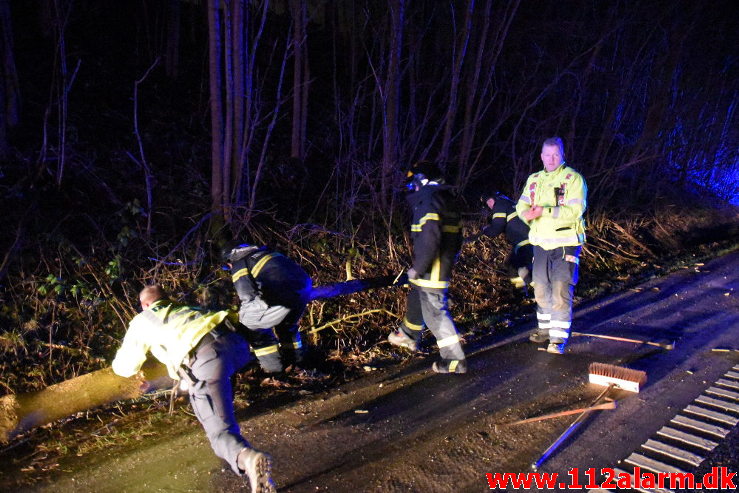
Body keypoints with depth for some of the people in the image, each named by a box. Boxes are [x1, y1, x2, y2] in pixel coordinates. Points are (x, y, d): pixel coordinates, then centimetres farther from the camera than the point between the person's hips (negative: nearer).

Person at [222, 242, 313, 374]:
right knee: (286, 324, 33)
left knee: (250, 323, 10)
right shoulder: (260, 252, 32)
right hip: (305, 286, 8)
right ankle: (296, 356, 42)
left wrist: (242, 314, 20)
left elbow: (248, 297, 0)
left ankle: (273, 366, 13)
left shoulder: (238, 264, 10)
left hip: (284, 295, -8)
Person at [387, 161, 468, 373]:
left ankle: (455, 360, 1)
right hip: (443, 266, 10)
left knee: (435, 311, -4)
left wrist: (418, 268, -20)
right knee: (416, 299, 27)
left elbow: (429, 239, -27)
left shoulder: (428, 201, -17)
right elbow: (456, 237, 18)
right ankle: (408, 336, 47)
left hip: (432, 270, -10)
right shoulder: (447, 200, 14)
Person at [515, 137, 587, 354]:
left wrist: (545, 211, -26)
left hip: (565, 243, -6)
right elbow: (521, 204, 9)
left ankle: (559, 337, -2)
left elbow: (575, 210, -18)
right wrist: (527, 213, -15)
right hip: (541, 243, 6)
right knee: (541, 288, 14)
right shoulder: (534, 179, 12)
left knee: (561, 290, -8)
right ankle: (545, 328, 31)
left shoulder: (573, 178, -7)